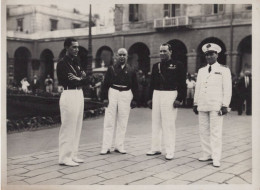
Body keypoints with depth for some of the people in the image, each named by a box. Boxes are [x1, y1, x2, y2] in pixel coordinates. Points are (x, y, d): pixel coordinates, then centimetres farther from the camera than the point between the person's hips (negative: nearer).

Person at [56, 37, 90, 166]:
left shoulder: (76, 63, 17)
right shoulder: (62, 63, -7)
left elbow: (86, 80, 9)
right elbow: (68, 81, -17)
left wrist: (77, 79, -9)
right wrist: (81, 79, -6)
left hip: (79, 95, 9)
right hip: (69, 96, -8)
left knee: (77, 127, 12)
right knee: (68, 127, -4)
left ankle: (73, 155, 22)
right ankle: (64, 158, 4)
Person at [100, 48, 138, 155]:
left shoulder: (131, 71, 9)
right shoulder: (111, 69, 6)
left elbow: (135, 86, 11)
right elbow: (105, 84, 3)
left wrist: (134, 100, 5)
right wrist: (105, 97, -5)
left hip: (126, 95, 1)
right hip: (113, 93, -1)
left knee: (122, 123, 6)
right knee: (109, 122, -1)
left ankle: (119, 146, 17)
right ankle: (106, 147, 4)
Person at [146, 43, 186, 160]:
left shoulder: (177, 65, -2)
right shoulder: (156, 66, 13)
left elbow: (182, 84, -5)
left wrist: (179, 99, -12)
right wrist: (150, 98, 12)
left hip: (170, 95, -5)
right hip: (156, 95, 5)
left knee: (169, 124, -3)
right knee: (155, 123, 9)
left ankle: (170, 151, 5)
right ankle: (155, 148, 21)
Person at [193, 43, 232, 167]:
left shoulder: (224, 70, 2)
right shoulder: (201, 71, 15)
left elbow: (227, 89, -1)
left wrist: (225, 106, -8)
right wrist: (195, 104, 13)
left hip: (216, 106, -5)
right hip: (202, 106, 5)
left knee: (215, 132, -4)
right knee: (204, 131, 7)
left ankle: (216, 158, 1)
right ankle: (207, 155, 18)